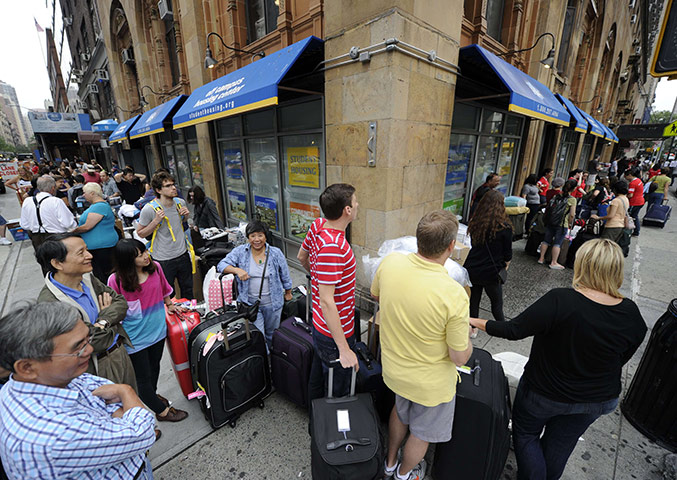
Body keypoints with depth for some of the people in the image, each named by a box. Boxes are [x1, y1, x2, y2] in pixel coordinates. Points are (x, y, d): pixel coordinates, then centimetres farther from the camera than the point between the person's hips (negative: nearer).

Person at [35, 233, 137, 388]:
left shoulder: (87, 278, -6)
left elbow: (120, 301, -1)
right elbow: (95, 342, -27)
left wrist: (103, 321, -19)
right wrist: (109, 318, -8)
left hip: (121, 353, 6)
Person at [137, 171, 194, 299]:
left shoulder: (179, 203, 0)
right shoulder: (149, 209, -15)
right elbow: (140, 233, -6)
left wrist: (186, 215, -3)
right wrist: (156, 220, -20)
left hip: (183, 254, 5)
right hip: (163, 260, -4)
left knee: (188, 291, 19)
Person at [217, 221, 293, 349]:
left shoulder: (276, 253, -7)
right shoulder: (240, 251, -6)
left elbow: (285, 276, 3)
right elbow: (222, 265, -7)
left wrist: (288, 293, 11)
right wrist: (237, 270, -25)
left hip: (272, 303, 1)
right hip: (250, 303, 0)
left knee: (272, 334, 18)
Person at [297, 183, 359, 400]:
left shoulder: (317, 225, -6)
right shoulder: (332, 246, -34)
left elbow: (302, 257, 11)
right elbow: (326, 301, -33)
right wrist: (344, 349, -27)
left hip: (320, 324, 10)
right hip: (334, 332, -9)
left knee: (318, 372, 31)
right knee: (338, 391, 15)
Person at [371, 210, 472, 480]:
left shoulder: (390, 263, -22)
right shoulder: (453, 295, -35)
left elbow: (376, 296, 0)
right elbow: (460, 358, -21)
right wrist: (466, 336, -2)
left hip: (393, 368, 5)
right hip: (429, 382, -4)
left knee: (400, 411, 35)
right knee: (422, 433, 29)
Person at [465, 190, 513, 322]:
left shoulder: (475, 223, -3)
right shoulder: (504, 228, -15)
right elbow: (507, 253, -5)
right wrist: (506, 264, 16)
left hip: (472, 270, 3)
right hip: (492, 272, -3)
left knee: (473, 301, 16)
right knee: (497, 303, 17)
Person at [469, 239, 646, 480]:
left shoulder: (559, 300, -33)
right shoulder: (632, 314, -15)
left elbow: (513, 330, -29)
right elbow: (622, 359, 0)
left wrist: (475, 321, -15)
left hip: (545, 393, -5)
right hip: (599, 400, 5)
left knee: (525, 434, 22)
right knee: (560, 443, 28)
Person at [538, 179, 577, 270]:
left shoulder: (556, 196, 5)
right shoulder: (572, 199, -7)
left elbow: (548, 209, 9)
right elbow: (572, 215, -9)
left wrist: (547, 219, 19)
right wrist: (569, 224, 6)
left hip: (550, 222, 4)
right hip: (562, 224, -4)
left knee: (546, 240, 11)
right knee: (557, 243, 0)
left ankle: (541, 258, 17)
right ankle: (553, 262, 4)